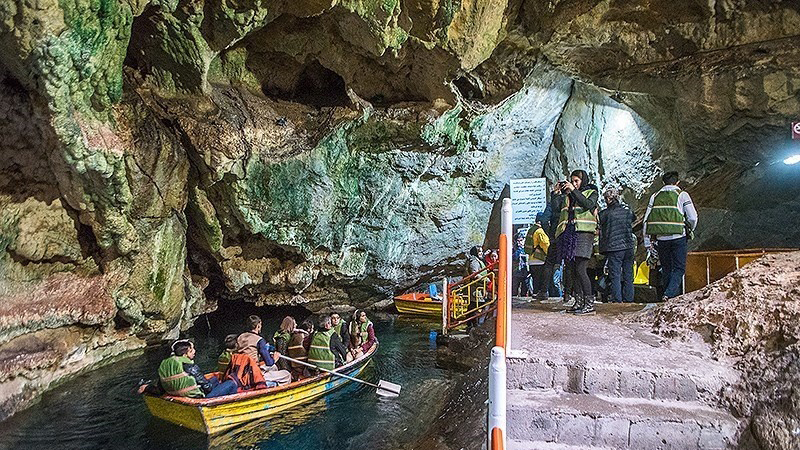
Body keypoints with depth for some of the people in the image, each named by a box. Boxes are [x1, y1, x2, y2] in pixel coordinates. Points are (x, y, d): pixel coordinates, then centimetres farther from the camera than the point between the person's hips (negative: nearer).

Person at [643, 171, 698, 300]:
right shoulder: (682, 194, 2)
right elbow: (693, 217, -5)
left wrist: (647, 242, 11)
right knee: (679, 268, 3)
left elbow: (646, 220, 8)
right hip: (678, 237, -3)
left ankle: (668, 293, 17)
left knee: (666, 268, 13)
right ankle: (670, 293, -13)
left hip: (661, 239, 3)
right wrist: (690, 231, 15)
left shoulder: (655, 196, 11)